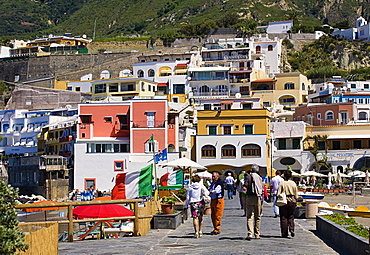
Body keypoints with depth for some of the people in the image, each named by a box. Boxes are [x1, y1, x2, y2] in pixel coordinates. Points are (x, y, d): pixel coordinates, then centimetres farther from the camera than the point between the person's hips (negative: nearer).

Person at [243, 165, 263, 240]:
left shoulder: (248, 177, -4)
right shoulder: (259, 178, 8)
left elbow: (245, 188, -13)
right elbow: (262, 189, 8)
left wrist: (244, 187, 8)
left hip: (250, 197, -3)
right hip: (258, 198, 3)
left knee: (249, 216, -3)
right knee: (257, 217, 12)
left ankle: (250, 233, -17)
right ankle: (257, 234, 16)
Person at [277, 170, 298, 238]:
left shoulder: (282, 183, -7)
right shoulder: (293, 183, 2)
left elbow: (278, 194, -9)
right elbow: (296, 194, 7)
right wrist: (295, 202, 16)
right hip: (292, 201, 2)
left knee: (283, 217, 5)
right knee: (291, 217, 14)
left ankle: (284, 233, 6)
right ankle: (292, 229, -7)